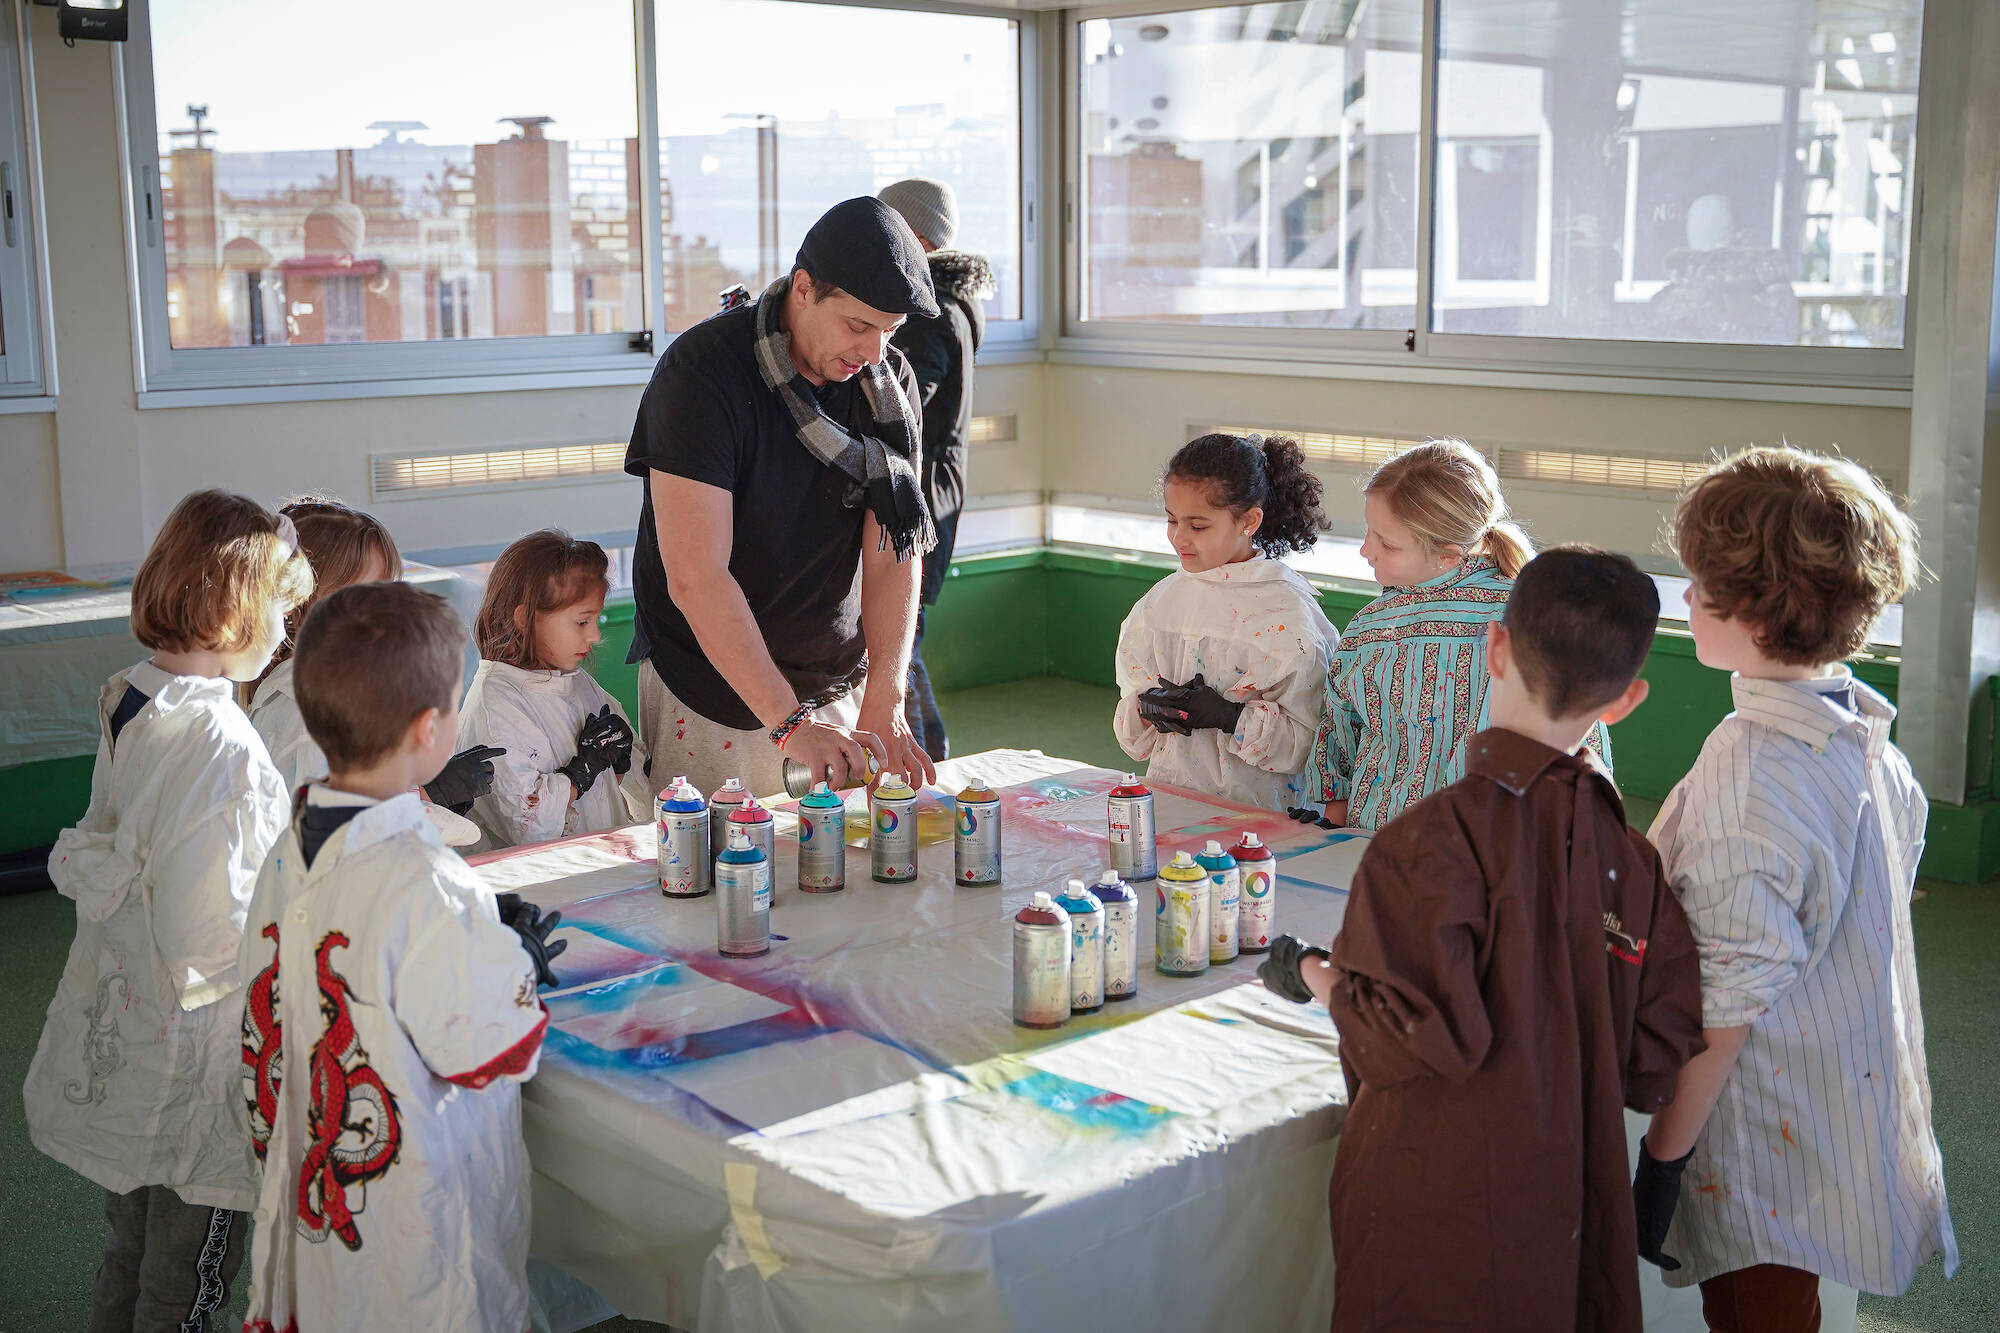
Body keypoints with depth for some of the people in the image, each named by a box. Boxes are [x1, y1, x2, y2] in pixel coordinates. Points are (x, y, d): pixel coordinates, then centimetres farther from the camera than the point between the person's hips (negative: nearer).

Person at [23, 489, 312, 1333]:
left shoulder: (130, 705, 1)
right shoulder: (219, 741, -27)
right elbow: (205, 938, -27)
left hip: (123, 1034, 8)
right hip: (193, 1067, -8)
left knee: (129, 1252, 25)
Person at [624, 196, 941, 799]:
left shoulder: (891, 380, -3)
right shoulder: (702, 370, -20)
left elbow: (893, 552, -10)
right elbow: (695, 578, -26)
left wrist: (883, 710, -23)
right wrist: (788, 722, -33)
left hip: (840, 686, 5)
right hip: (712, 697, -4)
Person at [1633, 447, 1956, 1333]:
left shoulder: (1748, 769, -25)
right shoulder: (1866, 735, 2)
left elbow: (1727, 999, -24)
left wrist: (1661, 1157, -16)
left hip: (1769, 1152, -8)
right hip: (1854, 1114, 8)